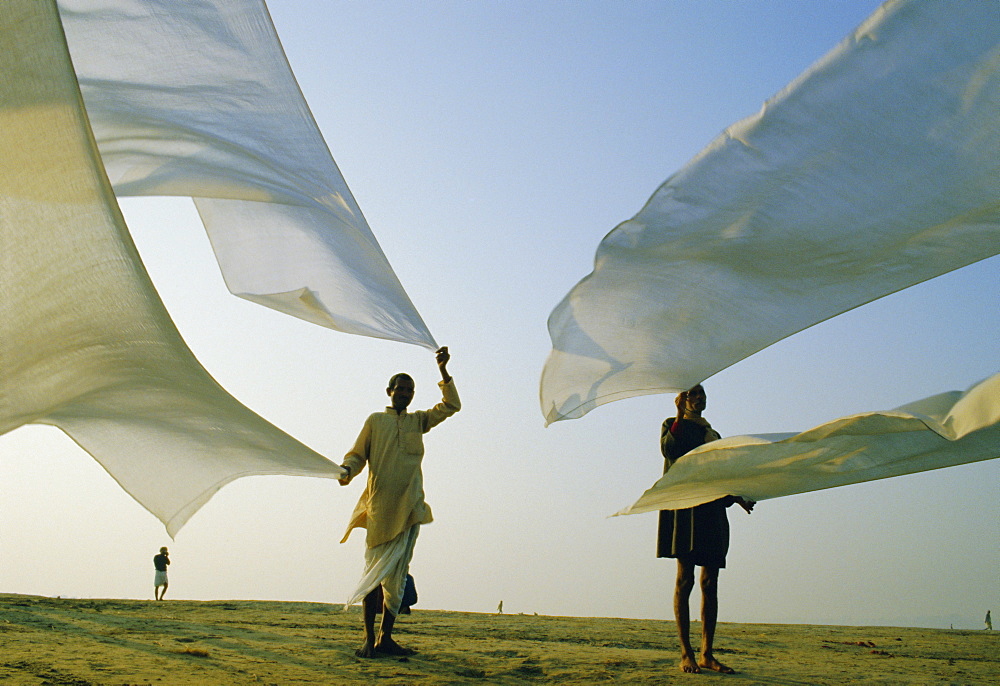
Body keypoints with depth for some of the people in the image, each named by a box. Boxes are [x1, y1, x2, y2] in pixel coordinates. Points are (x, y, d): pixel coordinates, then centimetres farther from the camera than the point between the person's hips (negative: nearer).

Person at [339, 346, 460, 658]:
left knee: (397, 576, 3)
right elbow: (357, 454, 8)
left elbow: (451, 406, 13)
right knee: (375, 571, -4)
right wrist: (346, 471, -14)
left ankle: (385, 638, 7)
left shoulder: (418, 421, 19)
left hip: (409, 508, 3)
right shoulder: (375, 421, 11)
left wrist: (443, 371, 2)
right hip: (379, 508, -3)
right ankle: (369, 639, -1)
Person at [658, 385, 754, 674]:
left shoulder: (712, 433, 25)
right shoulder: (673, 424, 9)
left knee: (710, 582, 1)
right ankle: (686, 653, -10)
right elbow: (669, 450, -12)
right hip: (685, 505, -6)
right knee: (685, 579, -10)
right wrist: (680, 415, -17)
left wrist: (737, 498, 11)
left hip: (712, 508, 6)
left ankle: (706, 654, 3)